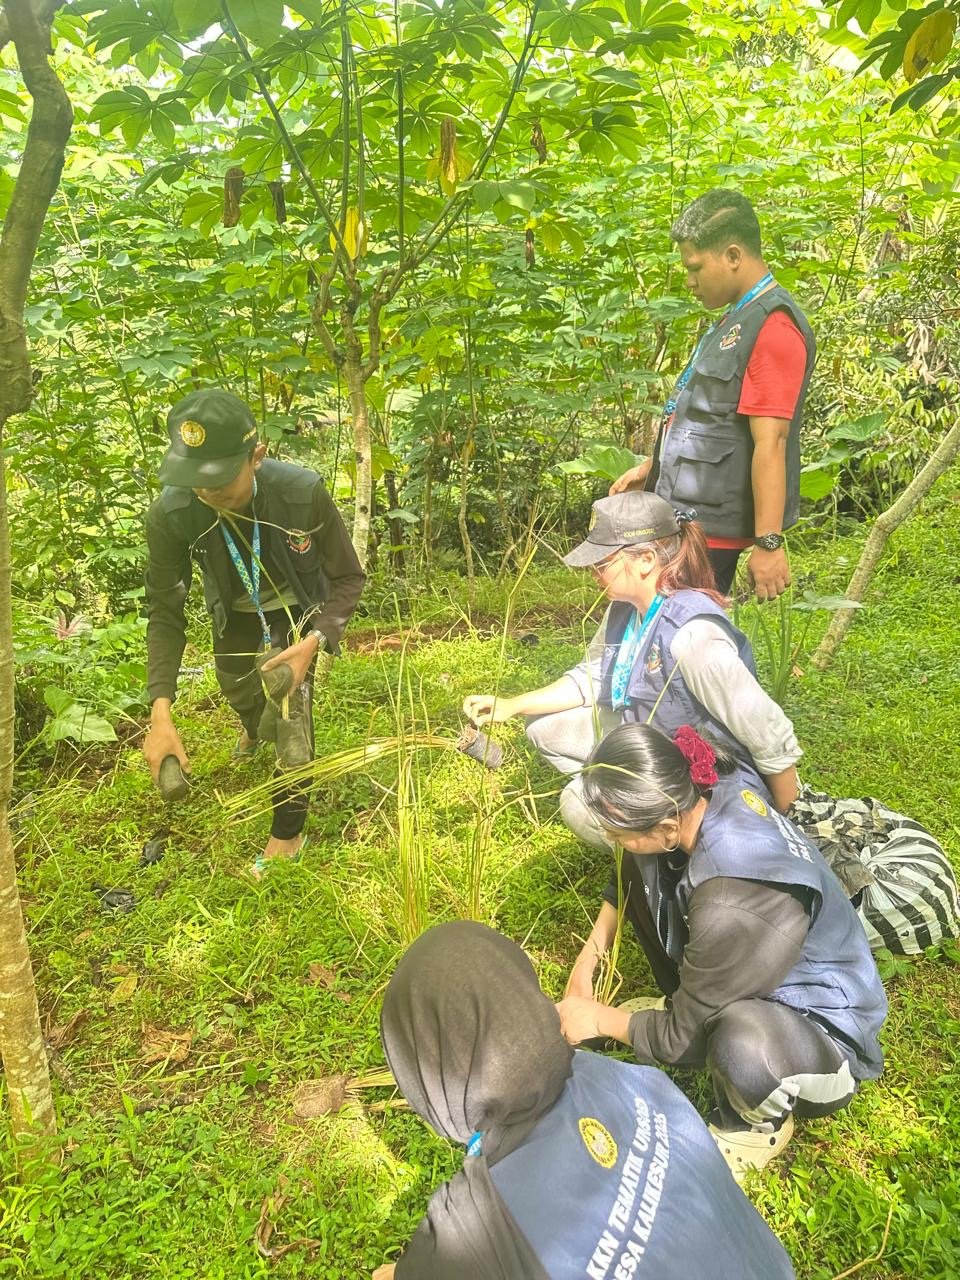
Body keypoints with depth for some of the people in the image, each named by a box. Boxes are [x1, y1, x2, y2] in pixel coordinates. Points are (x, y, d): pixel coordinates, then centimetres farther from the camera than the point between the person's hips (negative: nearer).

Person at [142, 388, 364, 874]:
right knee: (236, 686, 28)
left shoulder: (303, 493, -39)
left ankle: (287, 834, 8)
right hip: (235, 613, 3)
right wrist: (160, 712, -36)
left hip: (296, 613, -3)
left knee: (290, 712, -15)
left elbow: (348, 578, -24)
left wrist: (314, 642, -42)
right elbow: (165, 613, -25)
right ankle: (255, 726, 68)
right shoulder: (170, 514, -34)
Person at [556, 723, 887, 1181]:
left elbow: (679, 1038, -23)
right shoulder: (705, 787, -20)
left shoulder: (733, 905, -41)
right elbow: (626, 876, 4)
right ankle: (683, 998, 16)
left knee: (741, 1041, -41)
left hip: (822, 1027, -7)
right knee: (641, 867, -1)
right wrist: (588, 957, 4)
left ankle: (758, 1124, -4)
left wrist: (597, 1019, -7)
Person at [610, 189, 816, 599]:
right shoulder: (736, 319, 16)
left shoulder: (772, 328, -17)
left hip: (711, 524, -10)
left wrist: (768, 542, -26)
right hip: (684, 515, 10)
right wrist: (653, 468, 23)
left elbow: (770, 443, -23)